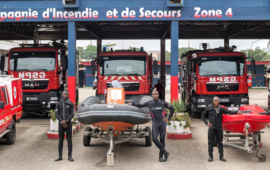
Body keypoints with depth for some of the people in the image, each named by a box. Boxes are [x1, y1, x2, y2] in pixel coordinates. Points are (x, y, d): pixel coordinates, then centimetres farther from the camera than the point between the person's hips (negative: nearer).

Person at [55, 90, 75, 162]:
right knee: (60, 140, 5)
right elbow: (56, 114, 1)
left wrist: (66, 121, -15)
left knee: (69, 140, 0)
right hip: (61, 124, 1)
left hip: (68, 124, -1)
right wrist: (62, 121, -14)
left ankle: (69, 156, 5)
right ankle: (60, 156, 10)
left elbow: (72, 114, -2)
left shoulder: (71, 104, 4)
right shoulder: (59, 104, 6)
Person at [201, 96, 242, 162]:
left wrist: (236, 112, -16)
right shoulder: (208, 109, 1)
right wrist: (206, 123, 0)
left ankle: (221, 156, 12)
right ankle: (210, 156, 10)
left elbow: (229, 112, -1)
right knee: (210, 142, 1)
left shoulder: (221, 109, 5)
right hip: (211, 128, -1)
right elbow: (203, 115, 10)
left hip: (219, 128, 1)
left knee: (220, 142, 5)